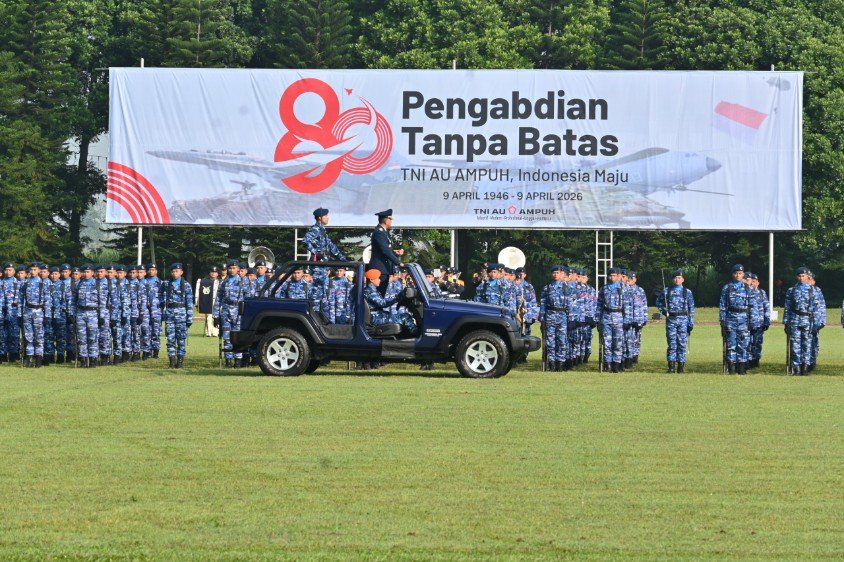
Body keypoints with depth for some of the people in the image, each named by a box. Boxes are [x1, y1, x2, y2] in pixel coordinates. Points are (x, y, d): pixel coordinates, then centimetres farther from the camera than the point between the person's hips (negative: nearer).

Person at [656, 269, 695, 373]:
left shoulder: (687, 292, 5)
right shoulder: (666, 291, 6)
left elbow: (691, 309, 6)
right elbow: (658, 302, 22)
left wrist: (691, 323, 2)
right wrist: (662, 311, 5)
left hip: (683, 320, 0)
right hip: (671, 320, 0)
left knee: (682, 343, 0)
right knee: (672, 344, -2)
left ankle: (681, 365, 5)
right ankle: (671, 366, 1)